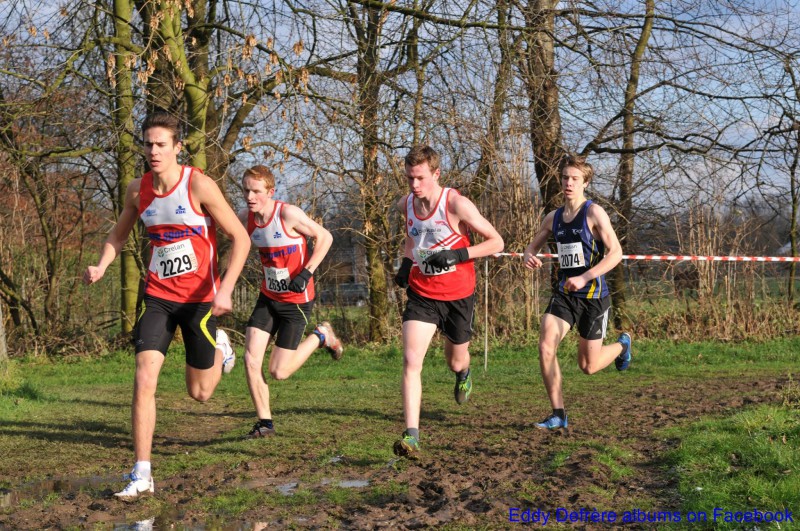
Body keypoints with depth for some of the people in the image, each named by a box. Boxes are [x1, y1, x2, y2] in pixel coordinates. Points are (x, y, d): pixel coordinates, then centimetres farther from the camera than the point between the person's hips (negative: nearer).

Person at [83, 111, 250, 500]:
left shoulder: (199, 185, -15)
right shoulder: (138, 190, -1)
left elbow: (240, 238, -12)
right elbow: (118, 236, 16)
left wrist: (225, 290, -23)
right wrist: (101, 267, -5)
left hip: (200, 298, -3)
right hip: (157, 297, 3)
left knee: (199, 394, 8)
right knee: (144, 380, -12)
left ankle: (220, 348, 42)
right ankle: (141, 475, -6)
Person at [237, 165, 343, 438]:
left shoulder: (288, 214, -22)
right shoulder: (245, 217, -5)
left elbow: (324, 237, -14)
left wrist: (307, 272, -23)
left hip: (296, 300, -5)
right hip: (268, 297, 5)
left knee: (278, 372, -3)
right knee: (250, 359, -8)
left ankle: (320, 336, 22)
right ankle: (265, 423, 7)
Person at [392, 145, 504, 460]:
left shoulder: (456, 204, -19)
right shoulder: (405, 205, -3)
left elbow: (496, 242, -13)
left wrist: (458, 255, -25)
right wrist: (406, 263, 5)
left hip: (458, 295, -2)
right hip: (422, 294, 2)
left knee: (456, 362, 17)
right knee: (411, 360, -17)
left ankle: (464, 373, 57)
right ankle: (411, 436, -20)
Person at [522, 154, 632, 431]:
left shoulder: (594, 213, -10)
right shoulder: (553, 218, 7)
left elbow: (615, 252, -18)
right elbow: (533, 246, 19)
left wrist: (584, 277, -28)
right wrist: (528, 256, -7)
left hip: (593, 296, -5)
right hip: (564, 293, 5)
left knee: (588, 366, 4)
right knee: (545, 347, -16)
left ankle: (622, 344, 39)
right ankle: (558, 415, -6)